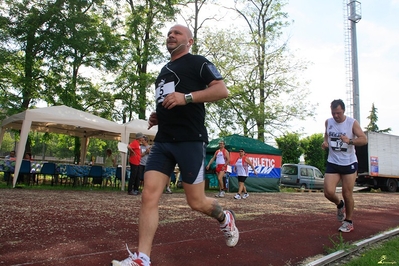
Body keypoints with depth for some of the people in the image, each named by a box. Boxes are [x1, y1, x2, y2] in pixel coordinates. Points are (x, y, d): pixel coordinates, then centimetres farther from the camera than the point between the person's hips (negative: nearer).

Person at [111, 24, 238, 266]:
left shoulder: (198, 62, 2)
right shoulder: (164, 71, 24)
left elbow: (222, 90, -10)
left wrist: (186, 97, -20)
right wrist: (157, 118, 15)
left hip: (190, 141, -7)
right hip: (162, 141, 7)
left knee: (196, 202, 0)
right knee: (149, 196, -4)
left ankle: (225, 219, 33)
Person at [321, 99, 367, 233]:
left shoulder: (352, 123, -8)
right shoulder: (328, 122, 3)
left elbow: (364, 139, -14)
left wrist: (349, 141, -33)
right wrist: (325, 142, 0)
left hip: (349, 163, -3)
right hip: (332, 163, 3)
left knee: (347, 194, 2)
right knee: (328, 192, -9)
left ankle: (349, 222, 22)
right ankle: (340, 205, 26)